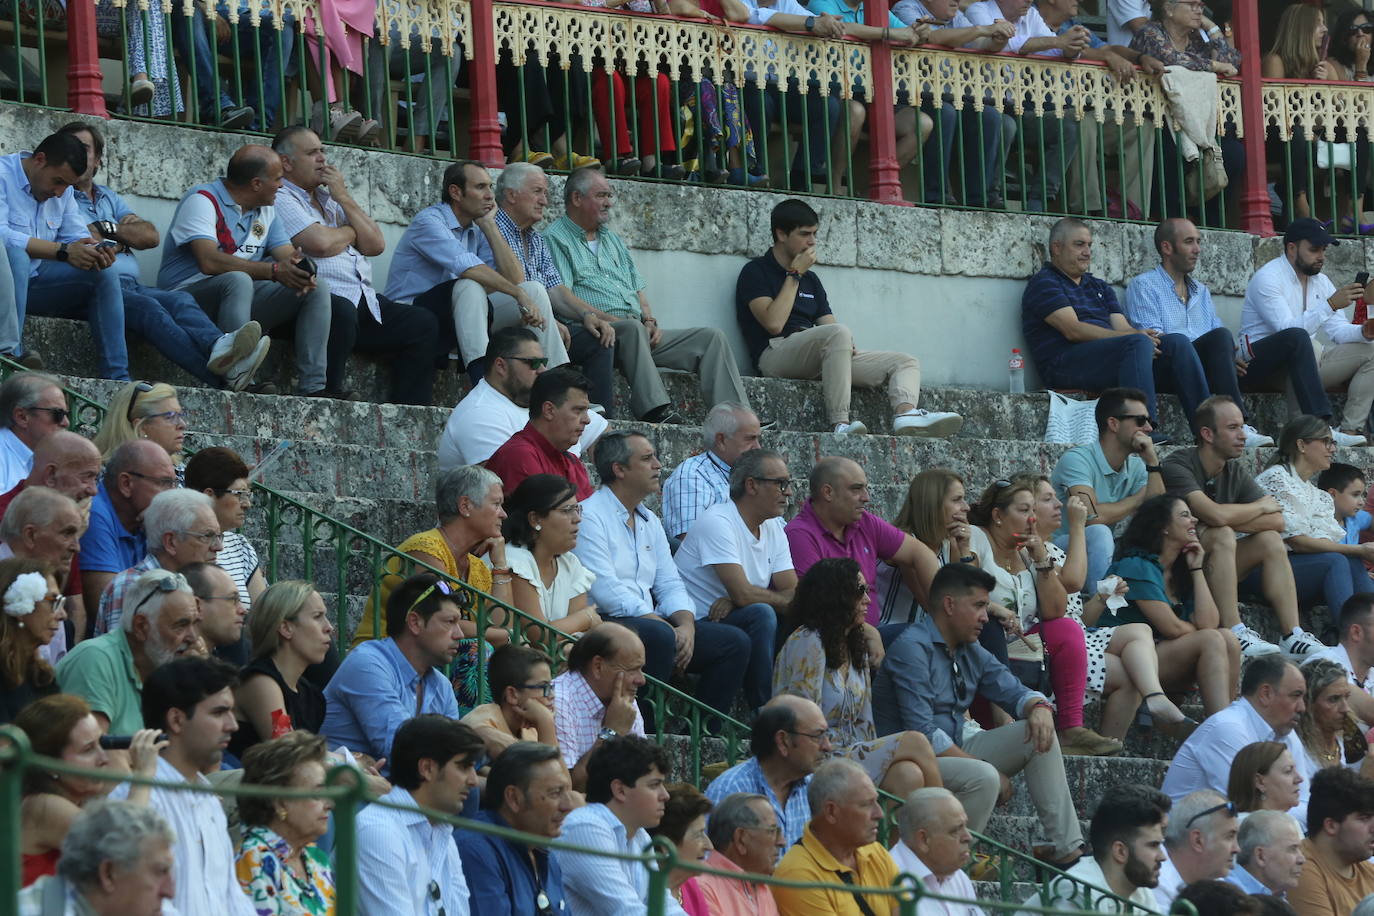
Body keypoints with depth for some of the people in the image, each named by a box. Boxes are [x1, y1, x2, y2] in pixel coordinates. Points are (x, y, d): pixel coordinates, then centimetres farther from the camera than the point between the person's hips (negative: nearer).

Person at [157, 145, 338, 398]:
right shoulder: (202, 201, -11)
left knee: (318, 286, -5)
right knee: (238, 280, -39)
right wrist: (274, 270, -30)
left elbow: (287, 256, 8)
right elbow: (209, 262, -26)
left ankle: (313, 387, -16)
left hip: (244, 300, 8)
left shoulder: (266, 209, 16)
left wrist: (302, 269, -20)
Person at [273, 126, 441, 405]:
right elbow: (320, 243, -15)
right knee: (341, 311, -39)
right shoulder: (280, 199, 0)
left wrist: (344, 198, 8)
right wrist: (352, 232, 7)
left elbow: (376, 244, 16)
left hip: (365, 302, 9)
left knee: (423, 324, -4)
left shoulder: (330, 198, 26)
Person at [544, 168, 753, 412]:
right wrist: (605, 319, -19)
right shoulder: (556, 240, 3)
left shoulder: (611, 238, 29)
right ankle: (654, 416, -50)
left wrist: (649, 320, 6)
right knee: (632, 328, -41)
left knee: (711, 337, -7)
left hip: (639, 330, 8)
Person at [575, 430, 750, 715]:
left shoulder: (650, 521, 22)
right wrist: (667, 628, -18)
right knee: (659, 635, -38)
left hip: (651, 621, 9)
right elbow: (606, 591, -16)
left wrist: (686, 625, -5)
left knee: (736, 641, -4)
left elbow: (669, 585, 18)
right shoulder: (589, 517, -7)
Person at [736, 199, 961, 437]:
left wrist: (847, 345, -7)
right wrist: (795, 275, -2)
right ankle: (840, 424, -45)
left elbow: (827, 323, 17)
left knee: (906, 362, -4)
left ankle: (906, 414, -39)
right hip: (777, 353, -8)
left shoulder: (810, 279, 27)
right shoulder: (756, 272, 5)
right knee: (838, 333, -37)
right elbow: (774, 323, -11)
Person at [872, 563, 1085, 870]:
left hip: (954, 751, 9)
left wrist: (1039, 707, -7)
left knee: (1038, 734, 0)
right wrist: (983, 766, -21)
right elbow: (922, 733, -23)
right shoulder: (912, 649, -16)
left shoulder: (971, 652, 13)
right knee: (983, 778, -35)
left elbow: (1014, 692, 19)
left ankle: (1067, 849, -5)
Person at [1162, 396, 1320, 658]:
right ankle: (1234, 635, -35)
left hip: (1210, 565, 8)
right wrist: (1261, 506, -12)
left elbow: (1277, 520, -2)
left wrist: (1230, 521, -19)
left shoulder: (1235, 472, 8)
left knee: (1270, 540, -6)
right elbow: (1216, 514, -31)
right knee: (1222, 535, -30)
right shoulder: (1178, 466, -17)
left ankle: (1292, 636, -12)